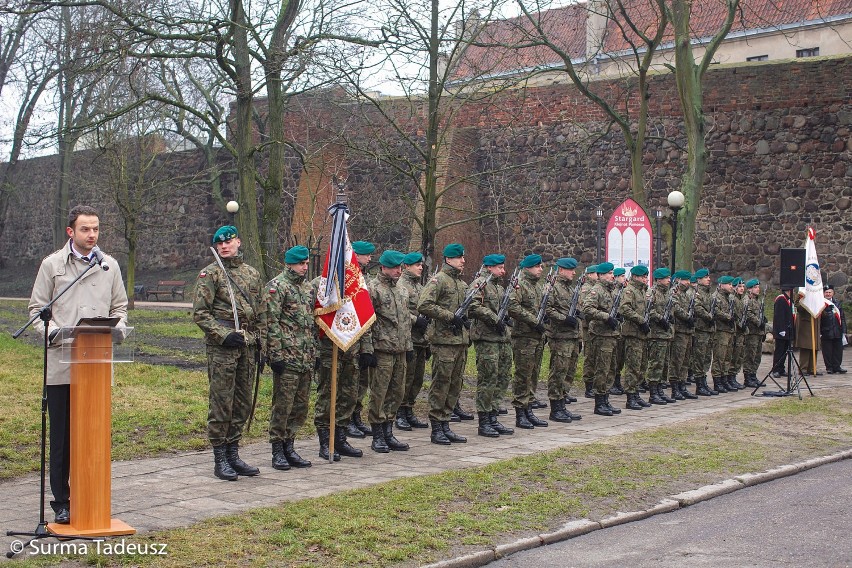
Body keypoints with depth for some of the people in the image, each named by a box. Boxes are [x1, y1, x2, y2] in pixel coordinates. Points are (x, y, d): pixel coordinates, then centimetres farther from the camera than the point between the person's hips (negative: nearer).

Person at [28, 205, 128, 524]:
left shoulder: (110, 266, 13)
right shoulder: (52, 265, 5)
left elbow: (119, 307, 17)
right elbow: (37, 309, 5)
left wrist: (116, 330, -4)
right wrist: (53, 332, -14)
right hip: (62, 363, -2)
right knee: (62, 435, 3)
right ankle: (61, 502, 12)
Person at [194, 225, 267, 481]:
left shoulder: (253, 274, 15)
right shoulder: (210, 273, -2)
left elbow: (261, 314, 19)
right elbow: (199, 313, -7)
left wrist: (261, 345, 12)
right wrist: (224, 335, -16)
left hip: (248, 347, 6)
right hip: (222, 348, -6)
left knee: (243, 404, 10)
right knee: (221, 403, -3)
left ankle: (233, 454, 20)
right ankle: (220, 460, 3)